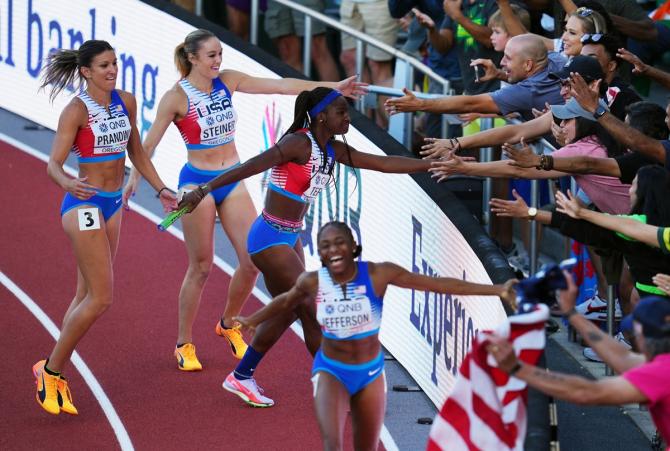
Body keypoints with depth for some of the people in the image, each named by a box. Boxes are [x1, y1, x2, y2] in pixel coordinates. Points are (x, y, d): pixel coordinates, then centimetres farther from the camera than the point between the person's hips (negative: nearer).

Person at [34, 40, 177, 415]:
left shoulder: (126, 102, 6)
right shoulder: (77, 110, -14)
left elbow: (136, 152, 19)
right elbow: (54, 164, -19)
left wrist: (161, 189, 16)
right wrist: (69, 184, -40)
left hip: (113, 204, 7)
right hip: (84, 205, -7)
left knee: (87, 296, 9)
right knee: (101, 298, -11)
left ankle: (55, 373, 17)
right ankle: (51, 370, 2)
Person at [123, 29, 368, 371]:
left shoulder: (227, 81, 1)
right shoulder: (176, 97, -12)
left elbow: (280, 85, 1)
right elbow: (149, 144, -11)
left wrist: (333, 87, -2)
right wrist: (133, 182, -22)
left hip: (232, 181, 5)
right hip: (197, 182, -5)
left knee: (253, 260, 0)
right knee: (200, 267, 0)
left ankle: (228, 324, 24)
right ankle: (184, 344, 16)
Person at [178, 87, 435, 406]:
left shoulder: (333, 151, 5)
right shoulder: (299, 143, -20)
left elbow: (384, 163, 6)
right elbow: (249, 167, -26)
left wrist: (431, 164, 3)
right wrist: (204, 190, -33)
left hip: (290, 238, 9)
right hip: (270, 239, -9)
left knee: (288, 311, 18)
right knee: (315, 313, -5)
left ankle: (241, 377, 32)